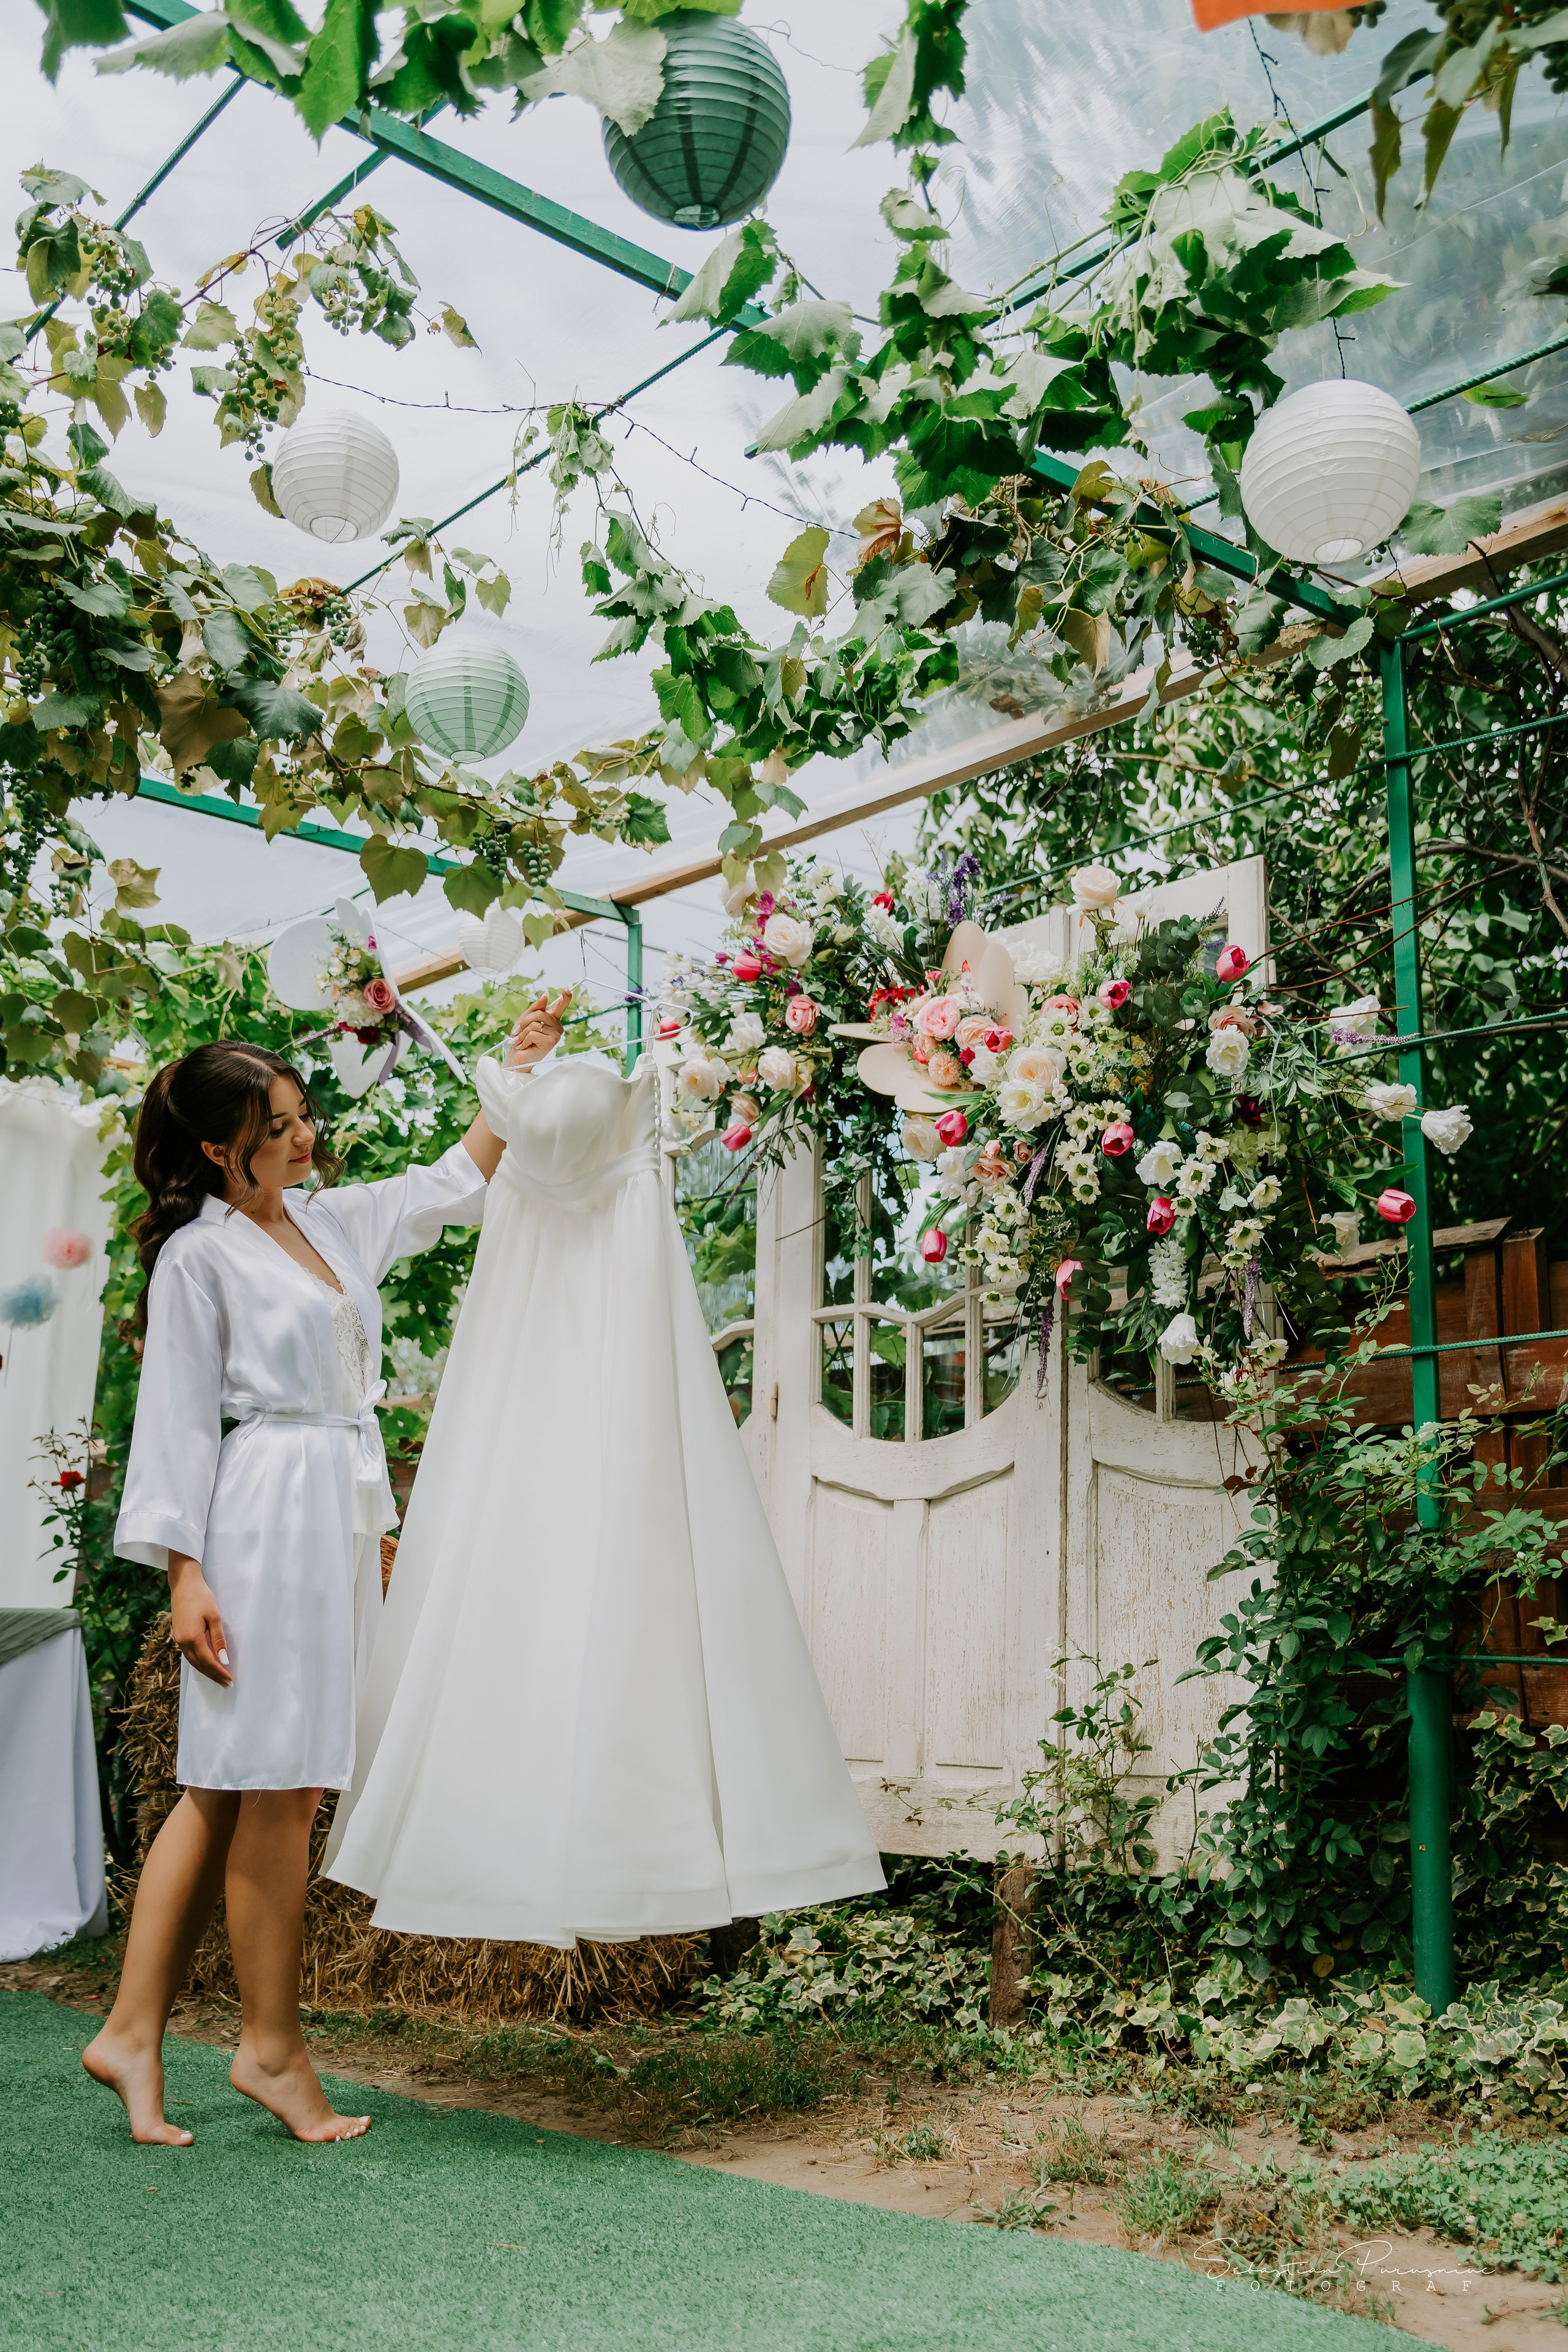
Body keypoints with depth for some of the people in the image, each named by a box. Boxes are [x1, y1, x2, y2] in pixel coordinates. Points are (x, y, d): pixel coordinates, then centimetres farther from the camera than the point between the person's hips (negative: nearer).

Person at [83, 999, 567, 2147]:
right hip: (265, 1521, -7)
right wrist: (185, 1574, -13)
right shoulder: (199, 1253, -5)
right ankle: (273, 2045, 9)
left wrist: (518, 1077, 22)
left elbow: (454, 1186, 29)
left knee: (238, 1785, 7)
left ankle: (135, 2030, 14)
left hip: (344, 1517, 8)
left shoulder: (333, 1218, 16)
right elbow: (178, 1418, -8)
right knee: (268, 1783, -3)